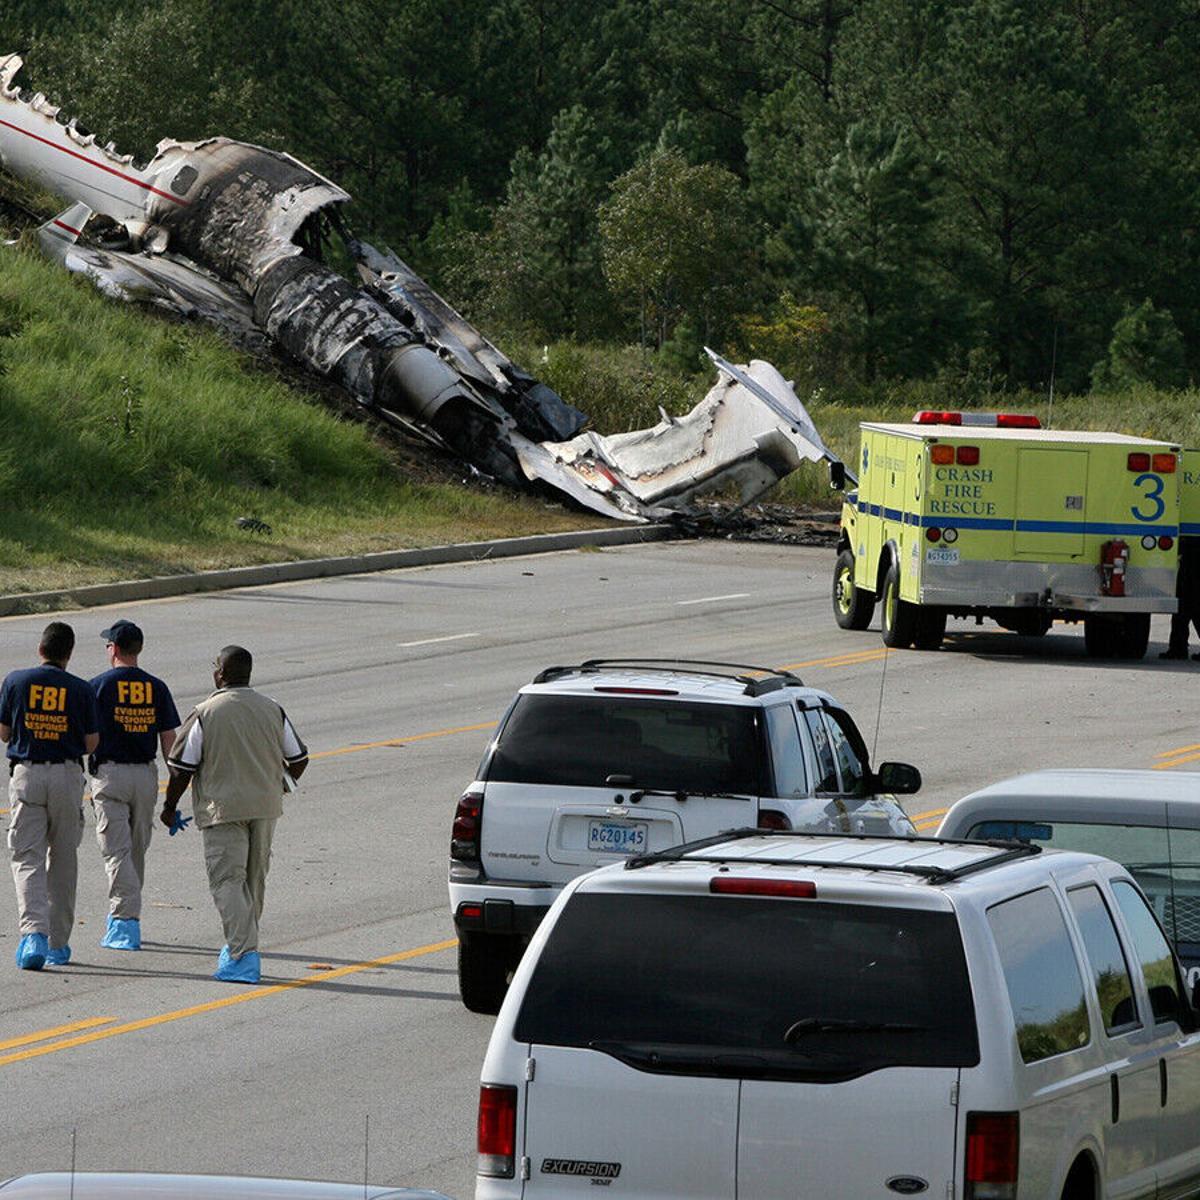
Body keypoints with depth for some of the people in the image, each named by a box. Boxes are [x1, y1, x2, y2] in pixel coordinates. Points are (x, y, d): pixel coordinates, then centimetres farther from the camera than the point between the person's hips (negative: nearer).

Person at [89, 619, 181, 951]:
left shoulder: (100, 685, -7)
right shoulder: (157, 687, 4)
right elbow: (169, 739, 3)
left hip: (110, 773, -4)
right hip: (146, 775, 4)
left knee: (117, 850, -5)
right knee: (137, 850, 16)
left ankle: (126, 922, -16)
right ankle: (125, 916, 28)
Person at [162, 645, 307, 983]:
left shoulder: (205, 714, -9)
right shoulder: (272, 711, 5)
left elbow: (182, 768, -8)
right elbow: (298, 759, 13)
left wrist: (170, 807, 7)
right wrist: (283, 782, 35)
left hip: (223, 808, -5)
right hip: (265, 805, 5)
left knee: (227, 881, -5)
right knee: (254, 879, 18)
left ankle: (243, 956, -17)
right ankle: (241, 946, 30)